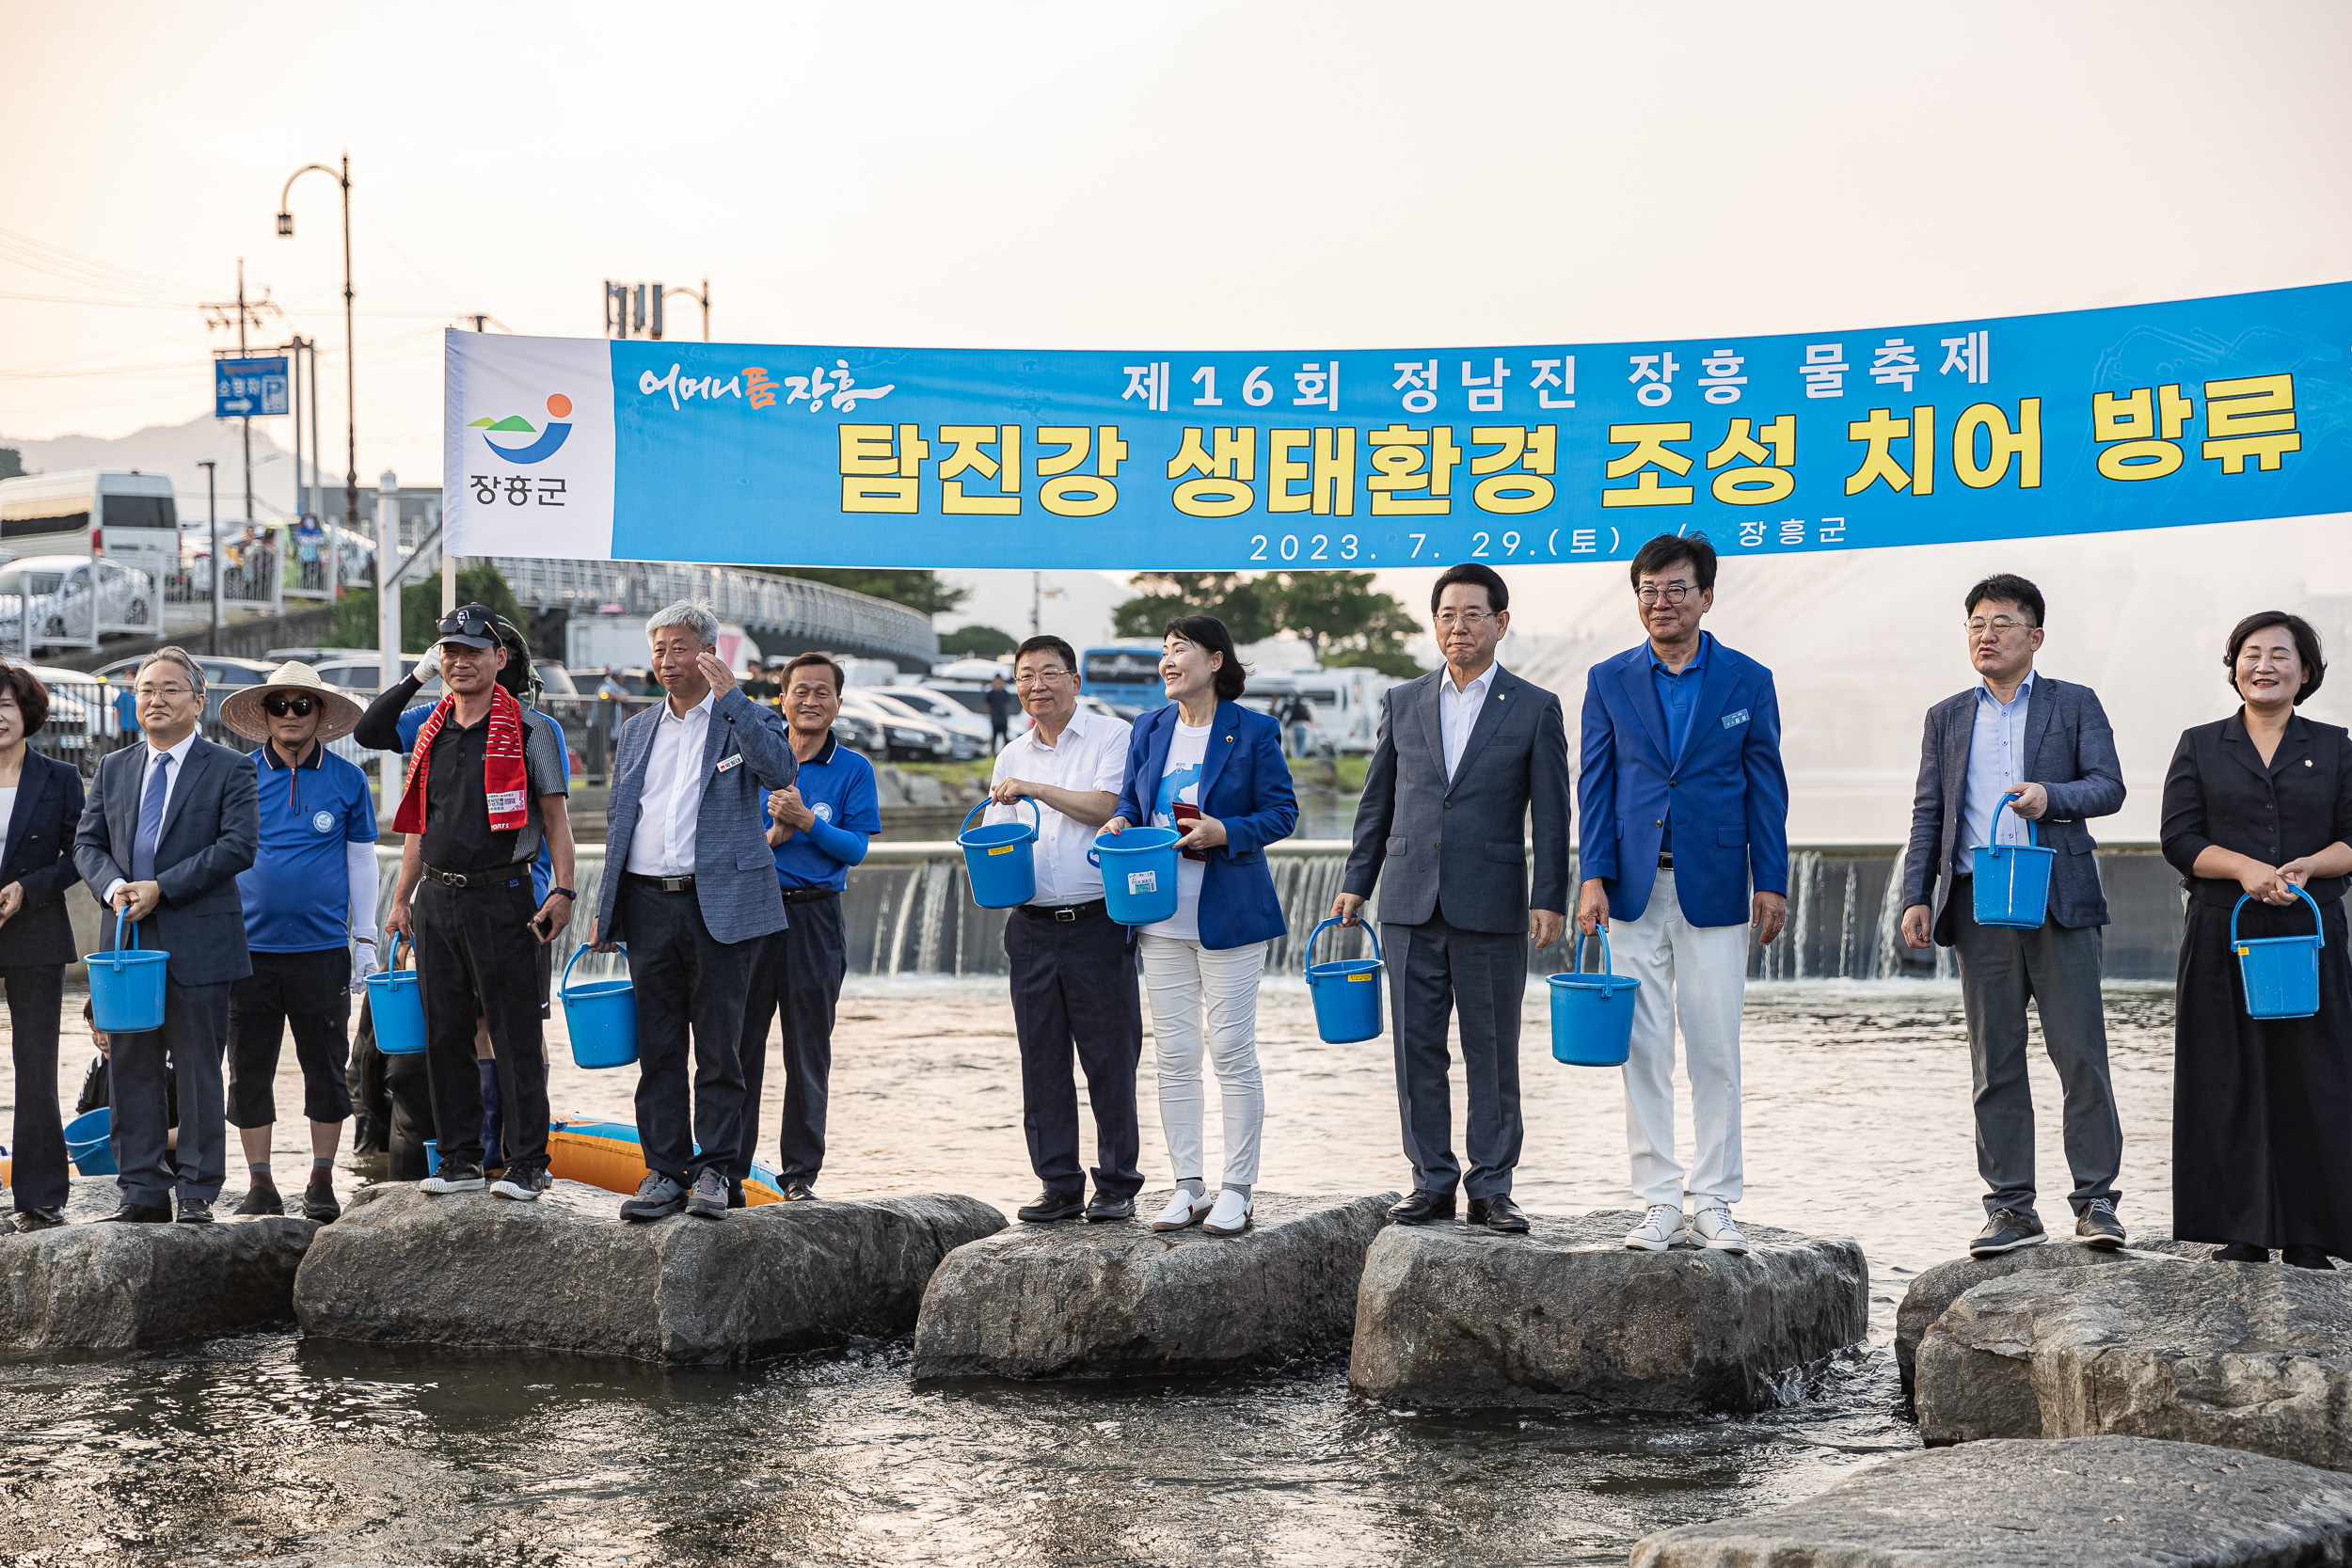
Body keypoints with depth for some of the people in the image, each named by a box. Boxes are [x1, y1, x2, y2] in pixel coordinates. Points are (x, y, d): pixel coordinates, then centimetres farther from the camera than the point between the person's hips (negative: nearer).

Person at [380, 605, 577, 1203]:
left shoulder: (528, 731, -2)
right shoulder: (430, 732, 14)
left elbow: (555, 817, -2)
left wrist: (562, 891, -11)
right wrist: (401, 899, 15)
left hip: (500, 898, -5)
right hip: (436, 900, 6)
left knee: (515, 1034, -4)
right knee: (444, 1034, 7)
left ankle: (528, 1163, 1)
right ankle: (460, 1159, 14)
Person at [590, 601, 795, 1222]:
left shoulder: (744, 720, 3)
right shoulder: (638, 730, 17)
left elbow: (781, 771, -17)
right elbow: (617, 820, 20)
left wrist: (730, 695, -18)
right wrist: (604, 911, 14)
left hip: (721, 906, -4)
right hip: (649, 907, 4)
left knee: (720, 1048, -1)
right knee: (657, 1049, 6)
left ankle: (714, 1172, 6)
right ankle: (664, 1174, 11)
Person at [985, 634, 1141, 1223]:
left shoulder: (1112, 737, 0)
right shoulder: (1012, 756, 16)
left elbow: (1106, 807, -13)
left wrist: (1034, 788, -14)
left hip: (1099, 924, -5)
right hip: (1033, 926, 5)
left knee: (1110, 1057, -3)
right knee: (1042, 1061, 5)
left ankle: (1117, 1185, 5)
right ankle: (1059, 1186, 13)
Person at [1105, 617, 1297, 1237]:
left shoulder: (1252, 732, -4)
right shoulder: (1150, 729, 11)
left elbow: (1281, 812, -3)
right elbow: (1132, 800, 20)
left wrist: (1225, 832, -19)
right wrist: (1121, 822, -3)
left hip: (1228, 909, -5)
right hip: (1162, 914, 5)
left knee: (1232, 1051, -3)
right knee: (1175, 1057, 6)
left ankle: (1237, 1191, 5)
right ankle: (1188, 1188, 14)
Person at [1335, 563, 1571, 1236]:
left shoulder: (1535, 709, 3)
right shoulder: (1402, 702, 11)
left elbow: (1550, 815, 0)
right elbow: (1377, 801, 15)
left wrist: (1549, 900, -7)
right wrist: (1355, 882, 10)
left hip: (1492, 909, -3)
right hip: (1412, 905, 3)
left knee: (1493, 1052, 2)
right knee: (1418, 1049, 4)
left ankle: (1491, 1187, 9)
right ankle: (1432, 1180, 12)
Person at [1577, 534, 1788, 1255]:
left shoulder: (1747, 680, 4)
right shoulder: (1609, 680, 6)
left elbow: (1765, 786, 4)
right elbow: (1596, 784, 6)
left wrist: (1772, 882, -1)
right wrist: (1594, 878, -3)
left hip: (1714, 889, -1)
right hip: (1636, 889, 1)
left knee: (1716, 1052, 1)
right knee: (1643, 1051, 2)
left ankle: (1714, 1203, 9)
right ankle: (1660, 1202, 8)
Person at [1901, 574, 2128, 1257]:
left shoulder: (2075, 705, 9)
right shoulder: (1946, 718, 17)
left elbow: (2108, 787, -1)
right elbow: (1928, 813, 14)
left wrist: (2050, 795, -21)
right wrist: (1916, 897, 3)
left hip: (2059, 901, -3)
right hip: (1979, 903, 3)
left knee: (2081, 1054, -6)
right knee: (1994, 1065, 3)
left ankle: (2095, 1201, 1)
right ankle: (2012, 1207, 8)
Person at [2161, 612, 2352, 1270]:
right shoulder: (2200, 747, 11)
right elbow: (2179, 838, 1)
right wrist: (2246, 868, -15)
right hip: (2223, 937, 0)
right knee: (2232, 1080, -2)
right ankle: (2244, 1233, 3)